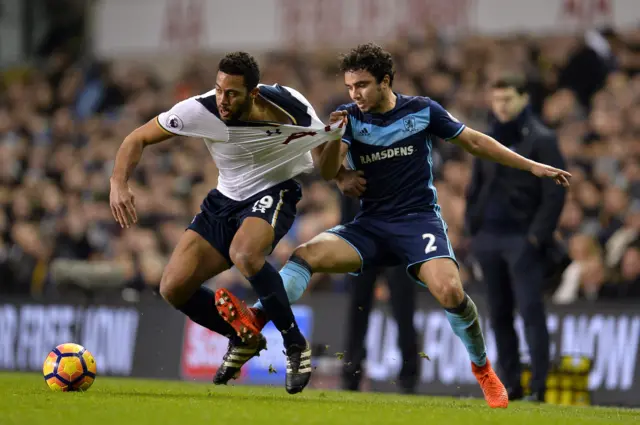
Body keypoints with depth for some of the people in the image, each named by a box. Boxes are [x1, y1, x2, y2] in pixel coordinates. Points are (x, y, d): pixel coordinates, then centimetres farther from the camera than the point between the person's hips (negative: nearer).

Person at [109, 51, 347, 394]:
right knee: (173, 288, -9)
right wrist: (119, 183, -26)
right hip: (224, 200, 4)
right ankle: (244, 340, 18)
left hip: (274, 194, -4)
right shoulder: (200, 110, -20)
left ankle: (296, 346, -19)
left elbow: (326, 172, -9)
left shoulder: (291, 109, -21)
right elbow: (138, 138, -9)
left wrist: (335, 138, -30)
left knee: (243, 254, -38)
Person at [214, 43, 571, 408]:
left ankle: (483, 368, -3)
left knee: (449, 291, -26)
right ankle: (257, 318, -40)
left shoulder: (422, 110, 1)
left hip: (419, 218, -3)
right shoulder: (349, 117, 4)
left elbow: (475, 142, 10)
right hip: (371, 225, 3)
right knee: (308, 253, -22)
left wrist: (532, 166, 11)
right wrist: (341, 175, -32)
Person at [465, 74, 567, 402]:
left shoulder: (541, 140, -3)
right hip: (489, 239, 6)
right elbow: (475, 188, 21)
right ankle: (511, 384, 12)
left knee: (531, 311, -11)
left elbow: (555, 193, -7)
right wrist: (474, 230, 12)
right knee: (499, 315, 6)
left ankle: (539, 385, -13)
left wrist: (538, 235, -13)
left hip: (523, 239, -6)